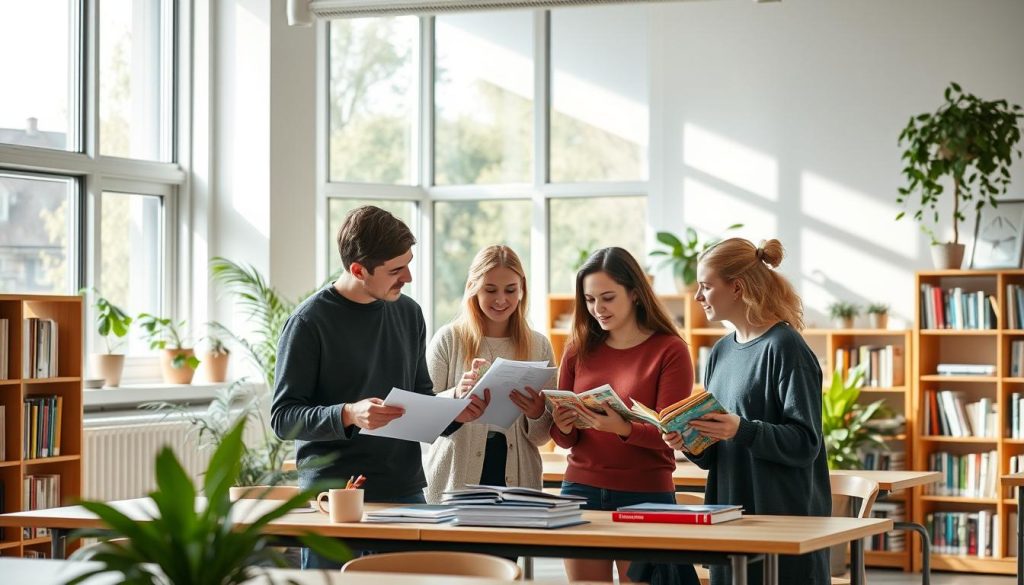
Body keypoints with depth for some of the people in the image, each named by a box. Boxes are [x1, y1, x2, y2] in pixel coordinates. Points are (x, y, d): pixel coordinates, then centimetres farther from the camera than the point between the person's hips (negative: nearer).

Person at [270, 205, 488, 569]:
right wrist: (349, 415, -26)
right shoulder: (310, 323, -9)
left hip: (406, 494, 5)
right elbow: (282, 417, -10)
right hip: (333, 497, -5)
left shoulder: (408, 314, 10)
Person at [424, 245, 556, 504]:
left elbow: (542, 438, 9)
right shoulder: (448, 340, 0)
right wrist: (457, 394, -20)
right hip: (455, 481, -2)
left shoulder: (538, 346, 7)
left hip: (517, 480, 2)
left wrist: (537, 415, -13)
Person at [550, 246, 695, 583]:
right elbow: (564, 440, 10)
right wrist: (563, 428, -13)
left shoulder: (670, 350, -3)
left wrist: (622, 429, -29)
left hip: (646, 496, -3)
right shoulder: (579, 350, 8)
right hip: (581, 489, 3)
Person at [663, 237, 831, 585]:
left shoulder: (784, 348, -10)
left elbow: (804, 443, -15)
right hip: (729, 519, 7)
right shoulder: (721, 353, 13)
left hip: (785, 518, -7)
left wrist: (742, 431, -28)